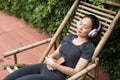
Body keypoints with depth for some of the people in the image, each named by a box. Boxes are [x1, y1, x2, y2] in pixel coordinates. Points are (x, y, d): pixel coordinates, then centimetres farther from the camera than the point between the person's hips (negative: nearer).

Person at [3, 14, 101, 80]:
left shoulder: (89, 47, -6)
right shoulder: (69, 37, 15)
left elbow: (75, 72, -12)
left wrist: (54, 64, -16)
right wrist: (49, 59, -5)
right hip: (44, 66, 7)